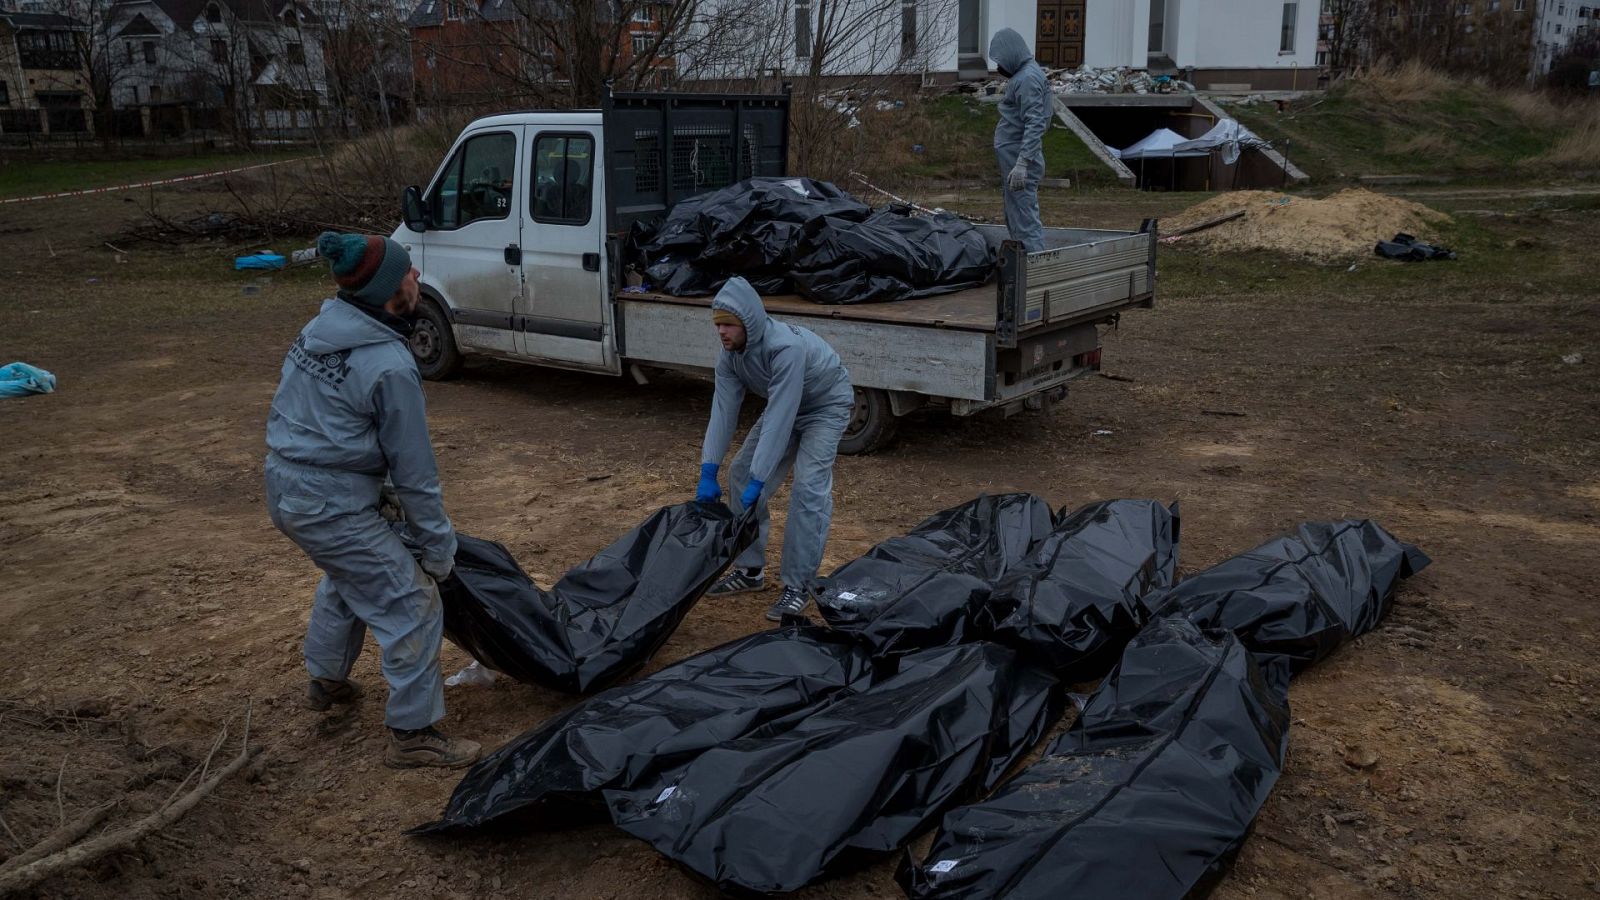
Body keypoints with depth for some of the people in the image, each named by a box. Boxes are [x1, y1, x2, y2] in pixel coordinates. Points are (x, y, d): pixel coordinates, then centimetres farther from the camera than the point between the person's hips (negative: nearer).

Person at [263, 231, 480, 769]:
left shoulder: (319, 330, 4)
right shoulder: (389, 367, -22)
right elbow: (415, 469, -15)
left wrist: (372, 482, 19)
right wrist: (439, 547, -5)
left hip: (283, 485, 10)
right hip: (332, 505, -10)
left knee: (346, 577, 33)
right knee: (411, 607, 1)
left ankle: (326, 680, 52)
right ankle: (413, 734, 9)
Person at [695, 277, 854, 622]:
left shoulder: (786, 347, -39)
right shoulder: (730, 355, -16)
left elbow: (779, 418, -41)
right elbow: (723, 410, -16)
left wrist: (758, 481, -40)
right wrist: (708, 473, -21)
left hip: (826, 406, -7)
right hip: (783, 406, 8)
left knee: (808, 488, -20)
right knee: (740, 475, 3)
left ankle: (798, 586, -11)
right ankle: (750, 570, 15)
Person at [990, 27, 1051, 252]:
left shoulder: (1028, 78, -14)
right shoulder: (1022, 75, 17)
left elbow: (1034, 124, -23)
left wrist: (1022, 164, -29)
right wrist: (1017, 162, 19)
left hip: (1019, 161, -10)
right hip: (1014, 159, 10)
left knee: (1024, 221, -10)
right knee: (1015, 220, 15)